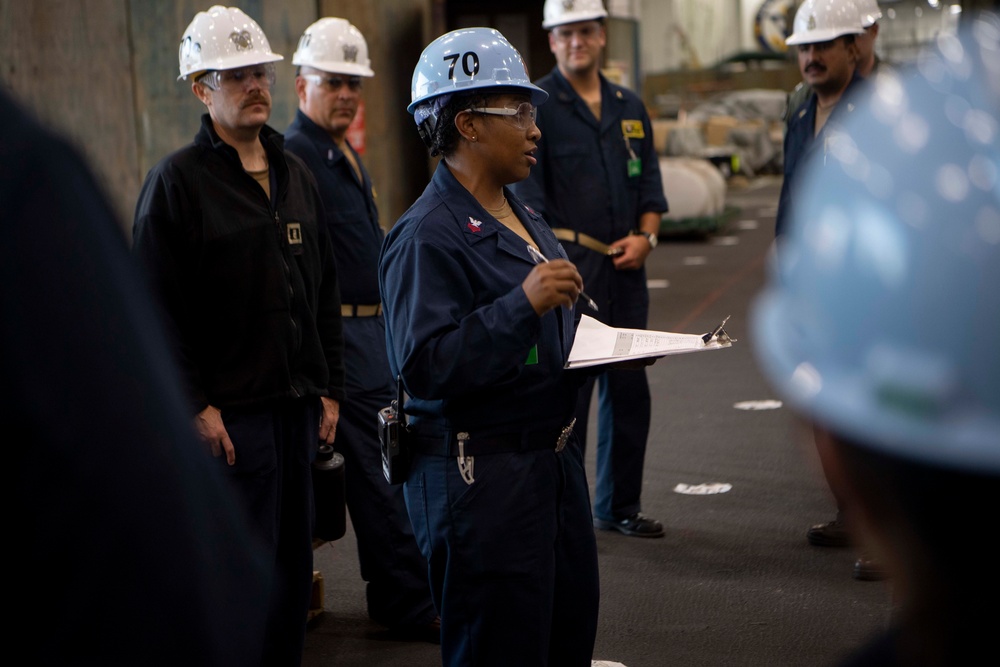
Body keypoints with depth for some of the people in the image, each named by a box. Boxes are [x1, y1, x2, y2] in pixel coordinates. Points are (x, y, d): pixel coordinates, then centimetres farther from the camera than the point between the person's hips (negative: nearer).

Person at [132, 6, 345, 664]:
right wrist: (193, 405, -15)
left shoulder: (297, 176, 14)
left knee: (294, 561, 12)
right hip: (230, 411, -6)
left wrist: (329, 388, 12)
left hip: (297, 405, 6)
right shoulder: (177, 180, -7)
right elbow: (157, 306, -11)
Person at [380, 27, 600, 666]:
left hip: (552, 458, 10)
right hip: (480, 473, -9)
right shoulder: (427, 235, -16)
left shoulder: (521, 215, 15)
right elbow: (424, 364, -26)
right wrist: (524, 303, -29)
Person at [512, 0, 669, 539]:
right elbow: (527, 195, -9)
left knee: (629, 389, 10)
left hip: (625, 270, 6)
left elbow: (650, 181, 18)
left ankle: (620, 505, 22)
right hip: (568, 268, -6)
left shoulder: (629, 106, 15)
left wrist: (645, 235, 0)